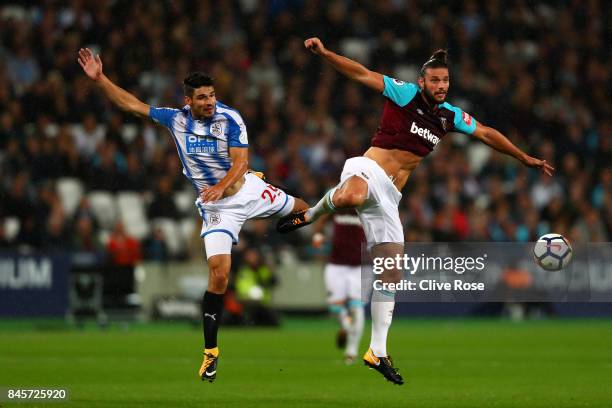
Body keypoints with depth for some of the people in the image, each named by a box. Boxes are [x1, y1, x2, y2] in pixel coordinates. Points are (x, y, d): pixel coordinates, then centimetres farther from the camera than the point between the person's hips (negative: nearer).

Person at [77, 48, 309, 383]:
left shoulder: (230, 119, -14)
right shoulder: (176, 119, -7)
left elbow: (241, 161, -19)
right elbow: (131, 104, -3)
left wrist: (222, 186, -37)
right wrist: (99, 78, -12)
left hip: (245, 188, 1)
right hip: (214, 204, -1)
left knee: (299, 208, 19)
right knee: (219, 273, -15)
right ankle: (210, 351, -7)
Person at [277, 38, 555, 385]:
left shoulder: (450, 116, 13)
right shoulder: (405, 94, -4)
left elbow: (487, 134, 26)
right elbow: (362, 74, -11)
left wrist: (525, 158, 30)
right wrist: (325, 53, -24)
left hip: (389, 197, 6)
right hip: (368, 171, -6)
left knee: (392, 274, 1)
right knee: (352, 196, -46)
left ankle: (378, 352, 7)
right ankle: (310, 215, -12)